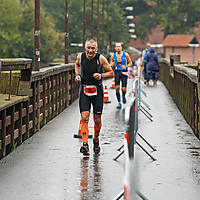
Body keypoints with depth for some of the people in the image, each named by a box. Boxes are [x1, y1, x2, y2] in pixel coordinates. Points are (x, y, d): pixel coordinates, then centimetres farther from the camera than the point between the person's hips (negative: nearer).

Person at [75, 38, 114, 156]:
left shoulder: (101, 58, -11)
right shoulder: (80, 57, -3)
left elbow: (111, 73, -3)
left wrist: (101, 75, -21)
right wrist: (77, 75, 3)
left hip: (97, 91, -1)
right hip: (84, 91, 1)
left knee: (97, 120, 6)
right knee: (84, 118, -11)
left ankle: (96, 140, 30)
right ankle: (85, 144, -14)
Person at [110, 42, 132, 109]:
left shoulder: (125, 55, -2)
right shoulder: (113, 56, 3)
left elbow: (130, 63, 6)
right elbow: (111, 65, 12)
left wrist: (126, 66, -12)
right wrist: (116, 61, -7)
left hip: (124, 72, -1)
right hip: (117, 72, 1)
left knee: (124, 89, -6)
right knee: (117, 87, -13)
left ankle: (123, 96, 31)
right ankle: (119, 103, -2)